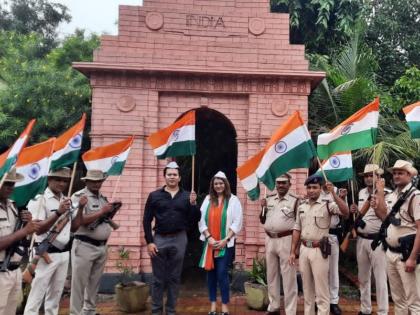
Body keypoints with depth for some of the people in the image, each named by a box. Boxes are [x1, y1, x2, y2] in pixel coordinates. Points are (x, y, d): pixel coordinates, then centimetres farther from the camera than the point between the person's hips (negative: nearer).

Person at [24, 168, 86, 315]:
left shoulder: (67, 201, 11)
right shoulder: (39, 200, -10)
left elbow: (74, 227, 12)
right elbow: (38, 229, -16)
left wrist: (81, 208, -1)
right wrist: (58, 213, -26)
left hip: (64, 254, 7)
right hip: (46, 254, -6)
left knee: (55, 296, 16)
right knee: (36, 296, -1)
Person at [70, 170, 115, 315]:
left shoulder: (103, 197, 13)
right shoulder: (79, 196, -9)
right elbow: (80, 220, -20)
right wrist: (102, 212, -19)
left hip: (102, 246, 7)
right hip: (85, 246, -7)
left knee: (94, 282, 17)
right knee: (79, 283, 2)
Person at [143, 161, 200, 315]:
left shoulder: (187, 196, 5)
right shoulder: (154, 195, 1)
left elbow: (196, 219, 3)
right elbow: (147, 220, 1)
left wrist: (193, 204, -14)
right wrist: (149, 242, -5)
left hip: (179, 240, 1)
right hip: (159, 239, -1)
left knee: (174, 278, 10)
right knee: (158, 279, 8)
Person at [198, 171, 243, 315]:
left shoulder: (233, 200, -1)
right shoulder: (208, 199, 6)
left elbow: (237, 223, -4)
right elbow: (201, 220, 3)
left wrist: (225, 239, -11)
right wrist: (209, 237, -9)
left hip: (225, 243, -3)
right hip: (209, 242, 3)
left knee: (222, 273, -5)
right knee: (211, 273, 8)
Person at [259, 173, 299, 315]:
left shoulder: (295, 201, -6)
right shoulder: (269, 199, 9)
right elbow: (263, 221, 15)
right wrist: (263, 208, -3)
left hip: (286, 240, -5)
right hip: (269, 240, 6)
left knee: (288, 277, -1)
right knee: (271, 275, 16)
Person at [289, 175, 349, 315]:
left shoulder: (327, 205, -7)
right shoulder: (301, 207, 10)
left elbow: (345, 212, -25)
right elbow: (297, 230, 12)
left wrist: (333, 193, -28)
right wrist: (292, 252, 9)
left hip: (319, 251, -5)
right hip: (304, 249, 5)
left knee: (321, 289, 1)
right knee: (307, 288, 16)